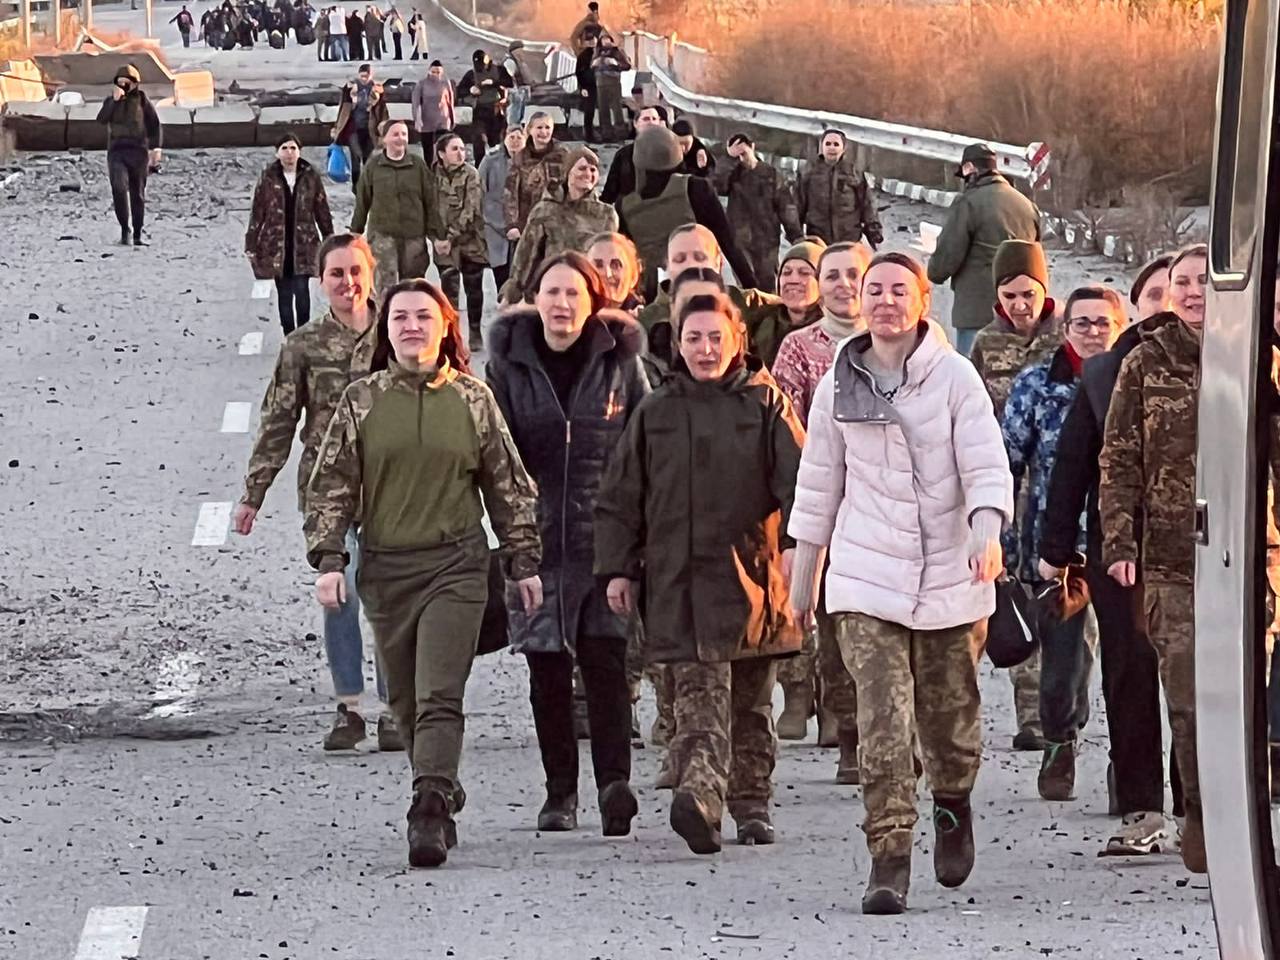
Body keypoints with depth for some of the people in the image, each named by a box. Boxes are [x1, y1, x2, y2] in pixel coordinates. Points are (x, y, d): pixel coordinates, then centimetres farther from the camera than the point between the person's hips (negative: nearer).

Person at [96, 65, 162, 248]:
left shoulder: (141, 100, 5)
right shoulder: (110, 101, 10)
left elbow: (154, 125, 6)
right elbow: (102, 119, -7)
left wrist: (155, 147, -3)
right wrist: (115, 100, -13)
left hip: (138, 151, 0)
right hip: (116, 151, 0)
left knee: (138, 194, 5)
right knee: (119, 188, -21)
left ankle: (137, 235, 13)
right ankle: (124, 229, -15)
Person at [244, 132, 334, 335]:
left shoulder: (311, 177, 1)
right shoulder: (268, 178, 0)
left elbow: (322, 211, 8)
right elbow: (258, 212, 3)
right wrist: (251, 244, 2)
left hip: (303, 244, -1)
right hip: (276, 245, 1)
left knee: (301, 289, -9)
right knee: (283, 293, 6)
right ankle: (289, 336, 14)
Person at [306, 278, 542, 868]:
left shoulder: (472, 400, 5)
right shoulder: (362, 401, 5)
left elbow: (509, 486, 11)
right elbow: (332, 485, 6)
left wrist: (523, 563, 10)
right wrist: (328, 560, -3)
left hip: (456, 565, -2)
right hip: (385, 567, 2)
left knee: (439, 697, -14)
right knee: (405, 701, 9)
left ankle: (429, 812, -22)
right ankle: (442, 799, 27)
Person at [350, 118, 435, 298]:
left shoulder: (418, 165, 3)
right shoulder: (373, 166, 2)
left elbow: (430, 201, 4)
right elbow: (362, 202, 8)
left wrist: (435, 233, 0)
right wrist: (355, 231, 10)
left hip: (413, 236, 1)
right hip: (382, 234, -1)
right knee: (386, 283, -10)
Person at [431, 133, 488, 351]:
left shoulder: (470, 175, -6)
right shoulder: (433, 175, -1)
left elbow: (470, 209, -13)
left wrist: (452, 236, -19)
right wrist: (438, 238, -11)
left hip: (471, 240, 0)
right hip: (445, 243, 0)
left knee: (473, 287, 9)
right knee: (449, 288, -6)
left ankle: (475, 333, 23)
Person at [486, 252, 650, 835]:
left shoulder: (620, 363, 3)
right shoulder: (509, 364, 4)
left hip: (605, 538, -1)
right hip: (537, 539, 2)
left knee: (605, 658, -12)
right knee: (547, 671, 6)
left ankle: (614, 783, -18)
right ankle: (560, 793, 15)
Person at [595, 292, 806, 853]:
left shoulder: (765, 403, 4)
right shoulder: (656, 413, 11)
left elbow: (798, 479, -5)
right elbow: (620, 497, 15)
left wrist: (798, 541, -20)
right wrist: (617, 568, 8)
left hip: (750, 572, 0)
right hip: (679, 575, 0)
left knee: (751, 699, 10)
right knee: (700, 690, -14)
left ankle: (752, 802, 21)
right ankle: (700, 793, -30)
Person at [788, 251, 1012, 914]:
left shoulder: (954, 377, -2)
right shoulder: (839, 386, 6)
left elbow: (986, 466, -9)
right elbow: (819, 482, 15)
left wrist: (986, 532, -28)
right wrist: (803, 576, 18)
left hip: (949, 574, -1)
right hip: (865, 579, 1)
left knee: (950, 714, 9)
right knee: (883, 721, -11)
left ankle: (953, 809, 40)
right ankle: (889, 859, -11)